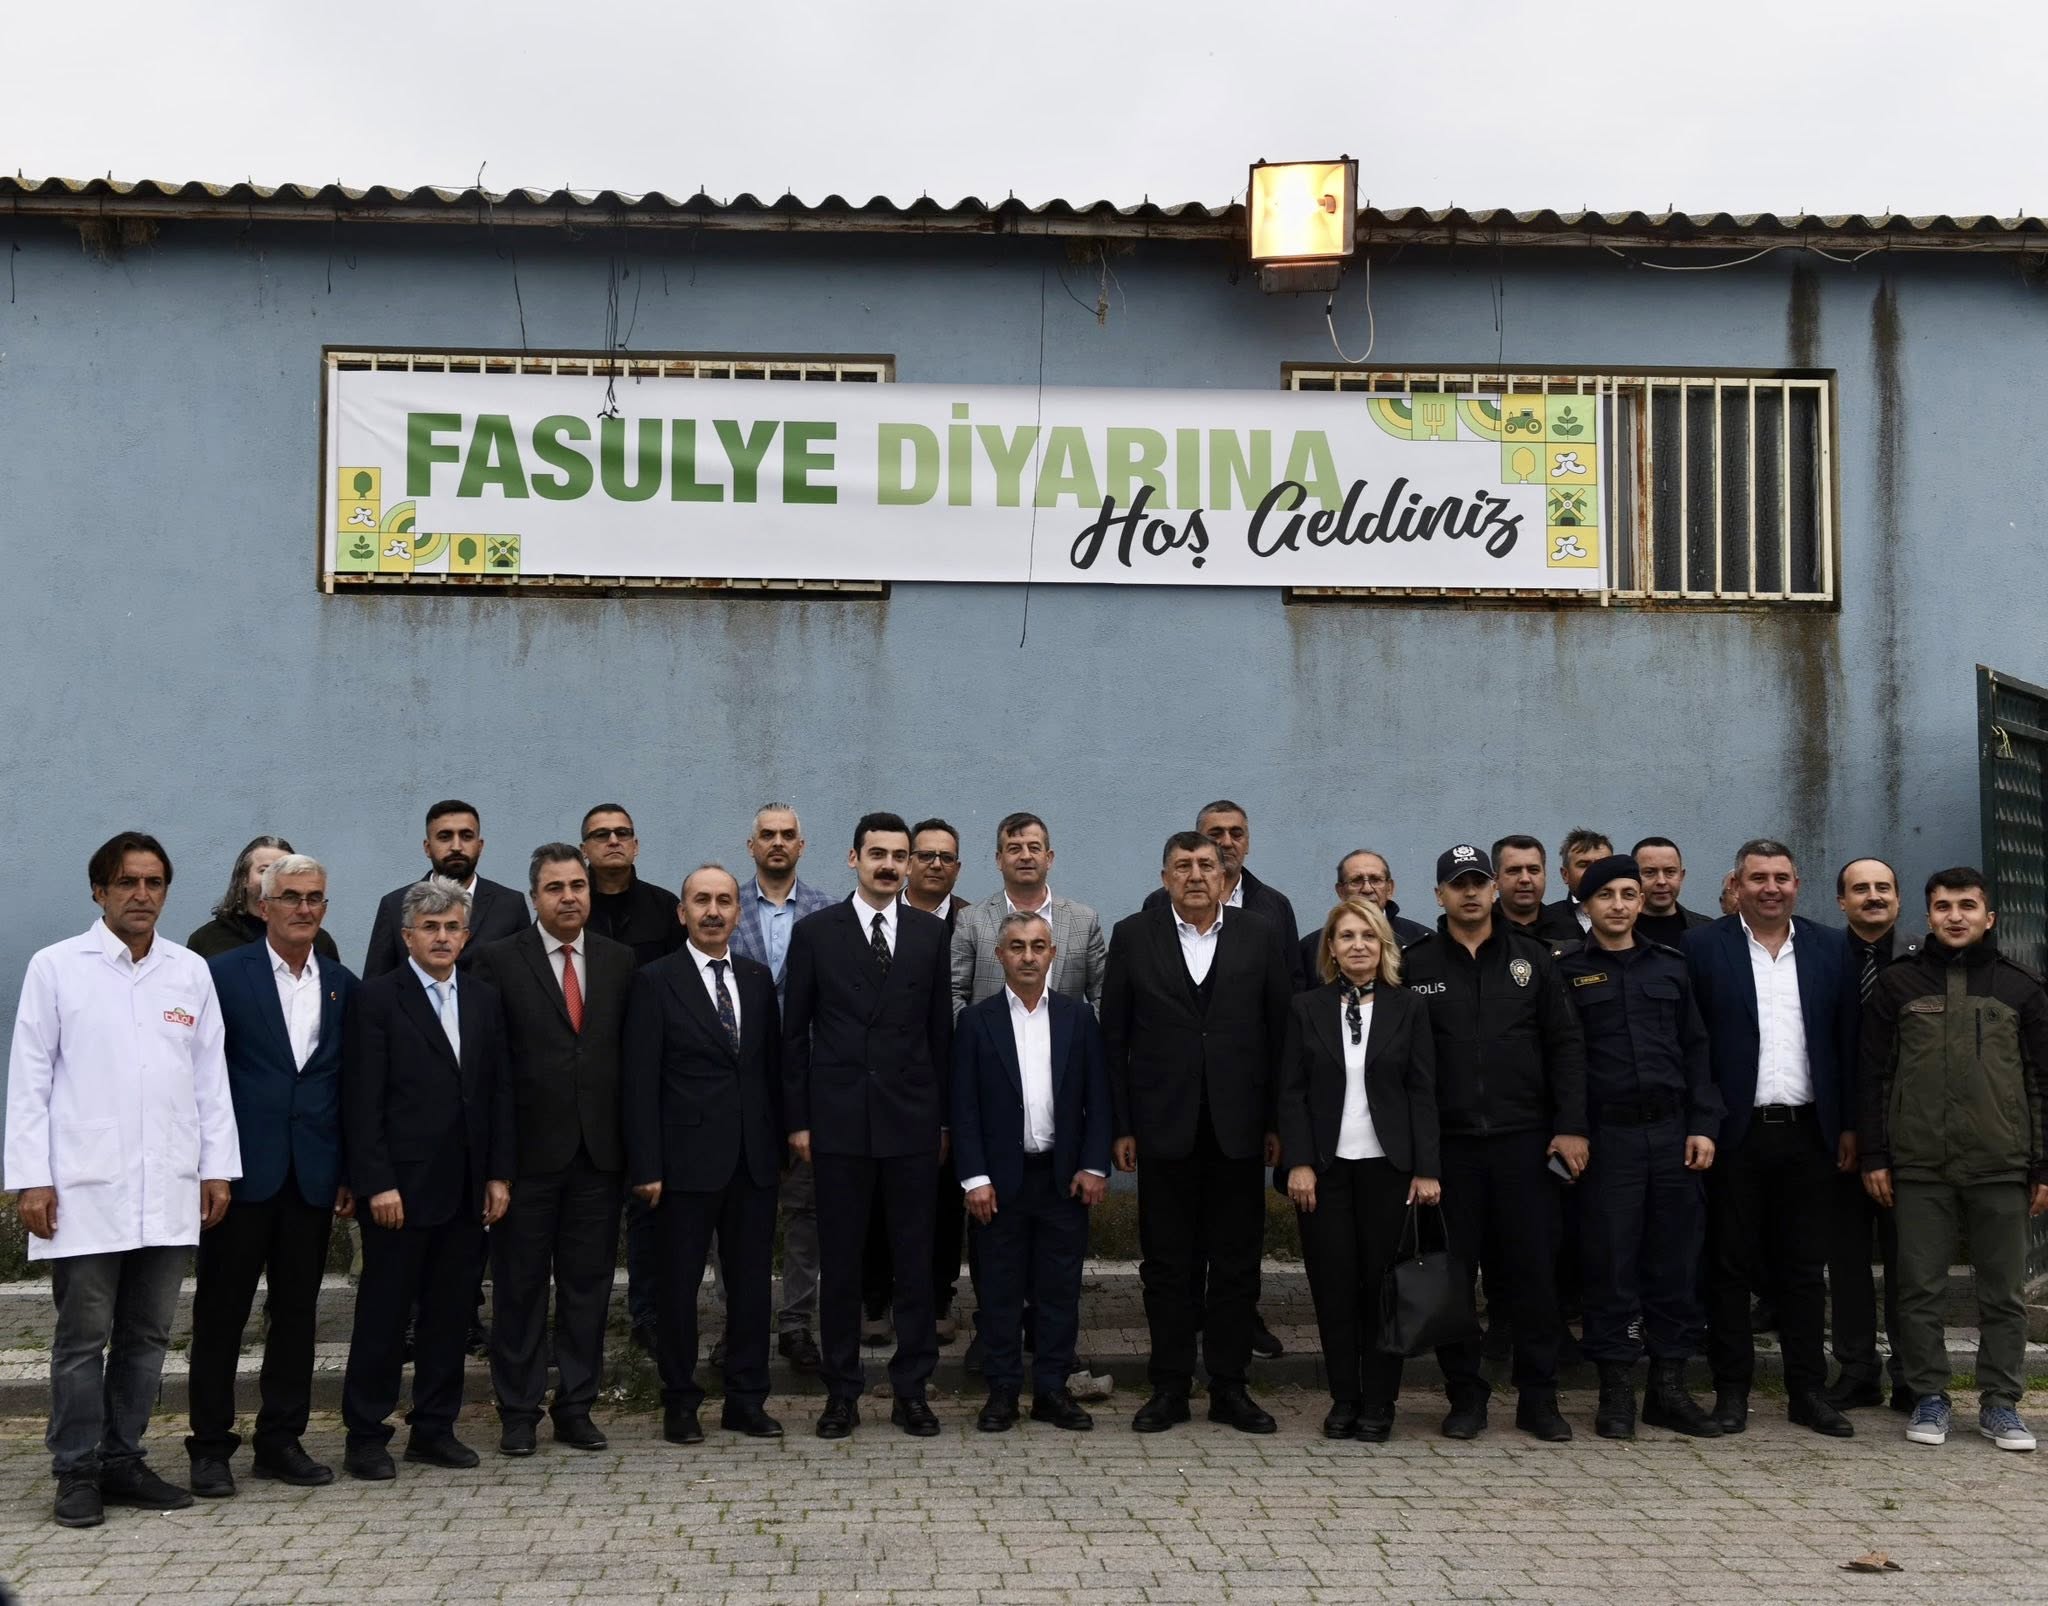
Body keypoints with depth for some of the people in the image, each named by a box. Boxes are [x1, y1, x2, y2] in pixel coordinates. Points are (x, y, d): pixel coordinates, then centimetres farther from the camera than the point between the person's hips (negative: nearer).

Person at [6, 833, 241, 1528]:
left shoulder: (191, 971, 10)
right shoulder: (56, 967, 1)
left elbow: (211, 1076, 11)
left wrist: (218, 1167, 7)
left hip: (170, 1189, 3)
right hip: (85, 1188, -3)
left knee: (147, 1334, 9)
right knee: (83, 1336, 2)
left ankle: (122, 1460, 21)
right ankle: (78, 1473, 13)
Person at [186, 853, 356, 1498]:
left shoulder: (343, 985, 9)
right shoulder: (224, 974, -2)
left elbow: (350, 1083, 11)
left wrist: (349, 1172, 7)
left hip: (313, 1174, 4)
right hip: (244, 1171, -3)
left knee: (297, 1313, 9)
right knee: (221, 1312, 4)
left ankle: (282, 1440, 19)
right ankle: (211, 1446, 14)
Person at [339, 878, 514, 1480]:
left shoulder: (485, 1000, 11)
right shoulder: (377, 998, -4)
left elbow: (500, 1092, 12)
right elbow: (363, 1102, -9)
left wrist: (499, 1175, 5)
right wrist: (377, 1183, -14)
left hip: (465, 1188, 5)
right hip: (400, 1186, -5)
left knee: (450, 1312, 10)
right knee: (384, 1313, 3)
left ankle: (435, 1429, 20)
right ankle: (366, 1437, 13)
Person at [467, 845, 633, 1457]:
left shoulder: (619, 961, 8)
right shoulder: (499, 961, -2)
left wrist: (632, 1142, 3)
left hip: (598, 1150, 3)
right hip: (529, 1150, -3)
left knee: (588, 1283, 8)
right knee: (520, 1286, 5)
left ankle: (576, 1407, 19)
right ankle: (518, 1412, 15)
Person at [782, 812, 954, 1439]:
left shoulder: (931, 932, 7)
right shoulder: (816, 932, 2)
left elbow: (941, 1029, 9)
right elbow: (795, 1032, 4)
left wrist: (945, 1117, 7)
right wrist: (798, 1119, -1)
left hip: (913, 1122, 1)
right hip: (838, 1122, -1)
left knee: (915, 1262, 6)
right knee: (840, 1263, 6)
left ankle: (912, 1389, 16)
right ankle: (841, 1391, 16)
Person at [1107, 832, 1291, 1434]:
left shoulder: (1262, 936, 4)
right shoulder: (1133, 936, 3)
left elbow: (1282, 1030, 4)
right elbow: (1114, 1037, 3)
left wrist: (1278, 1121, 0)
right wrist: (1121, 1126, -1)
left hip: (1239, 1128, 1)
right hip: (1165, 1127, 0)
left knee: (1237, 1261, 6)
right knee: (1167, 1264, 6)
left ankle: (1229, 1387, 17)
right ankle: (1169, 1388, 15)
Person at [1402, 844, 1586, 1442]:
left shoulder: (1531, 957, 7)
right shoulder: (1415, 964, 3)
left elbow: (1565, 1046, 5)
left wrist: (1571, 1126, -3)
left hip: (1524, 1141, 1)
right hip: (1447, 1145, 0)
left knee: (1532, 1270, 3)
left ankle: (1539, 1398, 15)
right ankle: (1465, 1397, 16)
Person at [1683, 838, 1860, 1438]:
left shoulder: (1830, 948, 8)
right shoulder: (1703, 946, -1)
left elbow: (1846, 1042, 10)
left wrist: (1848, 1126, 6)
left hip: (1808, 1134, 3)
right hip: (1735, 1134, -3)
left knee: (1804, 1269, 9)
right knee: (1731, 1268, 4)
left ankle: (1808, 1391, 18)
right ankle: (1731, 1390, 12)